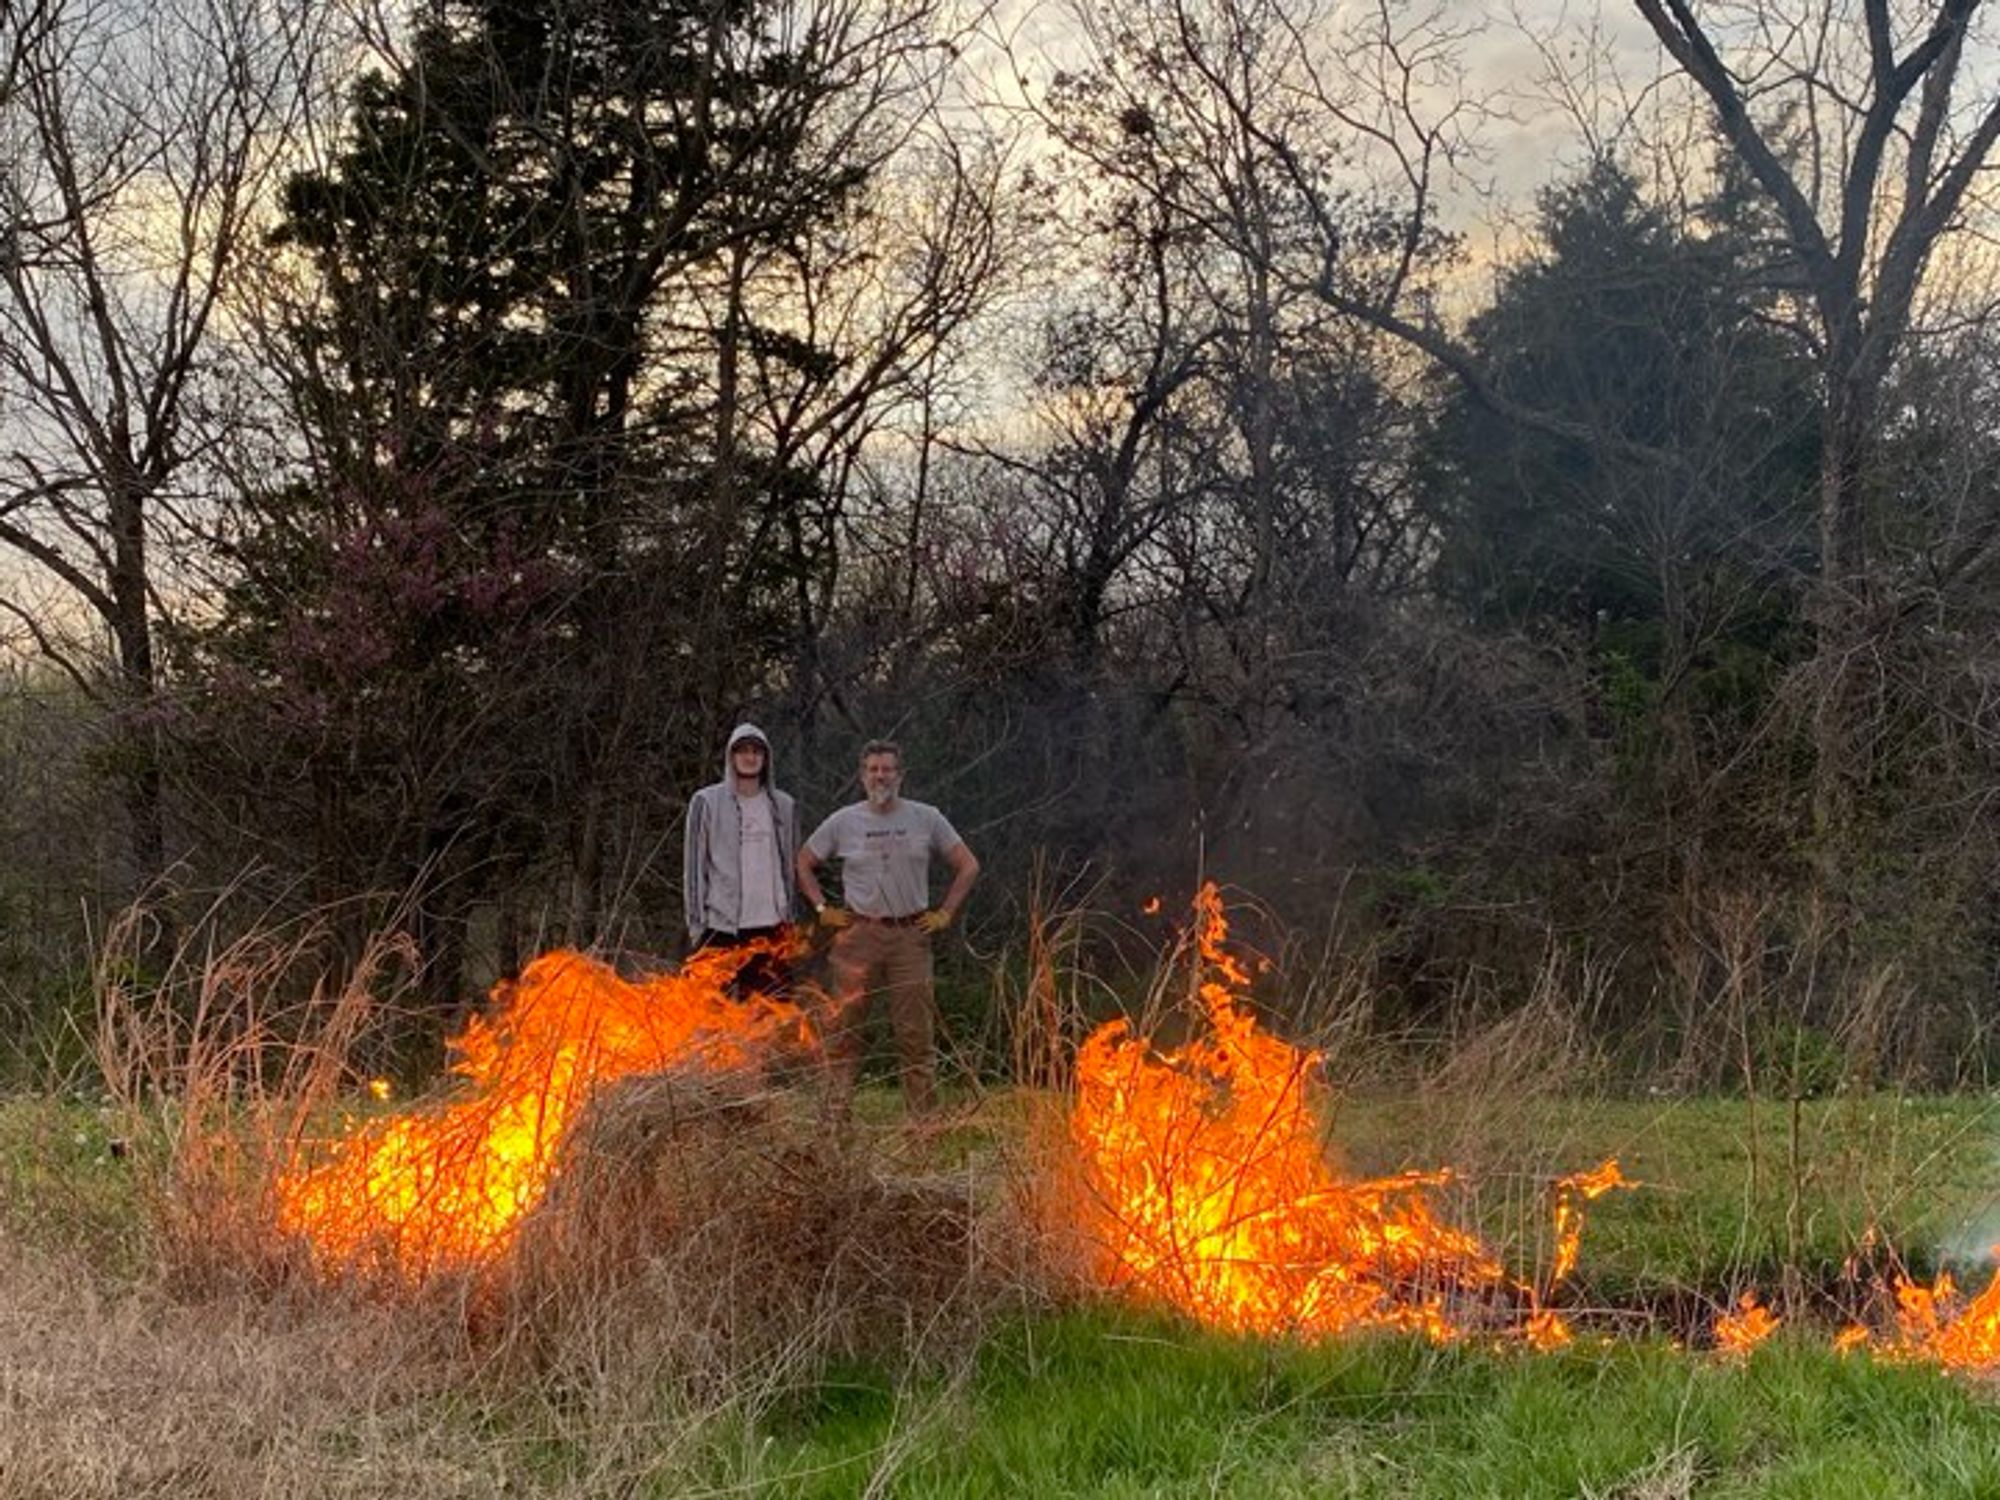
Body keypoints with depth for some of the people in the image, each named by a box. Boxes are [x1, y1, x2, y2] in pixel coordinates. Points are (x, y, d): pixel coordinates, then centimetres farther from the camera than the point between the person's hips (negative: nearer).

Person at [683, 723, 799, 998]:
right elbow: (693, 864, 1)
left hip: (770, 925, 3)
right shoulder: (706, 802, 0)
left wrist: (788, 917, 12)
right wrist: (696, 922, -4)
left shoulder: (784, 806, 11)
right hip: (720, 925, -3)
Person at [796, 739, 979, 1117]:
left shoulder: (926, 819, 5)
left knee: (915, 1030, 2)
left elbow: (968, 866, 12)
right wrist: (822, 909, 6)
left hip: (911, 934, 0)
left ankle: (923, 1115, 8)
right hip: (858, 935, 0)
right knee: (843, 1028, -1)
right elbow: (804, 863, 16)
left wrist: (945, 913, 5)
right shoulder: (843, 822, 5)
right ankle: (837, 1113, 4)